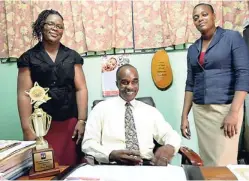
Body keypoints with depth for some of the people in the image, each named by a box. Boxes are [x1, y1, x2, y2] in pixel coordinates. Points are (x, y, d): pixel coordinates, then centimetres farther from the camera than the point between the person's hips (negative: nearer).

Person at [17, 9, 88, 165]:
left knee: (70, 166, 1)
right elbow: (24, 95, -1)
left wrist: (82, 120, -4)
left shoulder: (72, 56, 9)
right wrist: (27, 129, -7)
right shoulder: (29, 58, 5)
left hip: (70, 123, 1)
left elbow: (81, 89, 4)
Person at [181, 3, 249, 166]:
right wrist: (184, 116, 8)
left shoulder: (232, 37, -2)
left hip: (226, 107, -4)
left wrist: (234, 112, -18)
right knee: (207, 162, 9)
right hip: (200, 110, 5)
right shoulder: (193, 49, 12)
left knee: (224, 162, -5)